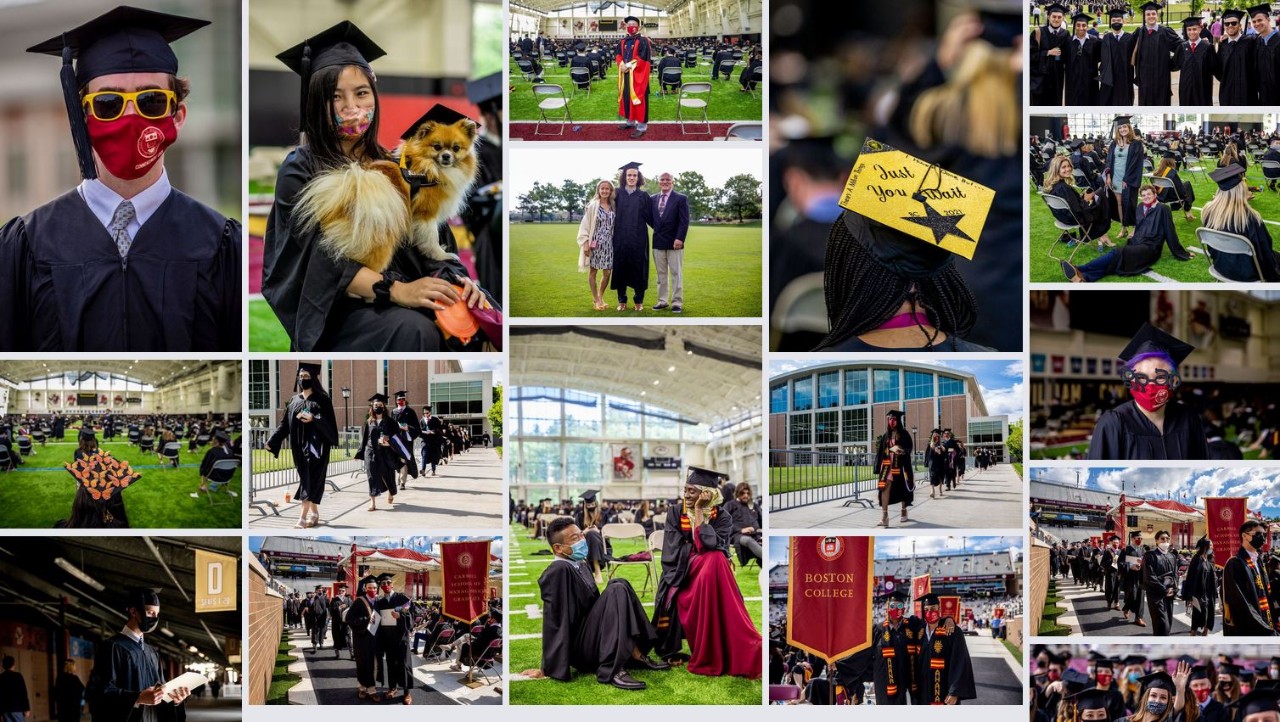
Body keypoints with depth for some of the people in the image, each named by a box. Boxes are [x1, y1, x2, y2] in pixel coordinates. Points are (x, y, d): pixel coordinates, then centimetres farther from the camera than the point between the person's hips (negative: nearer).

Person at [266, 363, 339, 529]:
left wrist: (313, 419, -26)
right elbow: (285, 423, 8)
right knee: (307, 479, 9)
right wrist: (272, 442, -1)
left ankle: (302, 518, -18)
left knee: (310, 480, -12)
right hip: (299, 445, 6)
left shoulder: (321, 399, -3)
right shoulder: (294, 400, 11)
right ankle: (314, 514, 19)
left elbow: (329, 422, -9)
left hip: (315, 445, -6)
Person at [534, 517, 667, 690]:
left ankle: (636, 654, -5)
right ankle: (611, 670, -30)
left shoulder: (580, 565, 12)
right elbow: (554, 620, -19)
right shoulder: (558, 571, -16)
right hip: (578, 649, -9)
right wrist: (548, 668, -20)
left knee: (619, 585, 6)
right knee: (616, 591, -19)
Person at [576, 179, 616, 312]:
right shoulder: (592, 206, -5)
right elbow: (585, 225, -5)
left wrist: (616, 242, 5)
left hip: (609, 244, 3)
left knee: (607, 272, 4)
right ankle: (595, 300, 13)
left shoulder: (613, 207, 6)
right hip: (595, 243, -3)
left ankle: (600, 297, 23)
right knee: (593, 271, 3)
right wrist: (586, 242, -11)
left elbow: (615, 226, 11)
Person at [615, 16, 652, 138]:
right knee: (626, 97, 13)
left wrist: (629, 65, -17)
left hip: (637, 75, -7)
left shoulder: (643, 41, -9)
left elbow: (643, 58, -15)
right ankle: (630, 121, 26)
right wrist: (622, 64, -10)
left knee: (637, 98, -7)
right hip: (625, 74, 7)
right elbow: (618, 56, 11)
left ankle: (642, 126, -4)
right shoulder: (622, 42, 12)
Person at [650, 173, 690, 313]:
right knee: (661, 274, 9)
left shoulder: (681, 199, -4)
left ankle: (677, 303, 0)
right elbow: (650, 218, 19)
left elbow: (684, 221, -9)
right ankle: (662, 300, 15)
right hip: (658, 242, 5)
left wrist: (680, 238, -17)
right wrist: (658, 229, 6)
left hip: (675, 242, -5)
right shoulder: (653, 199, 11)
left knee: (676, 274, -2)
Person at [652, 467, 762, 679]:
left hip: (712, 582, 0)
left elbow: (710, 545, -21)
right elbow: (671, 554, -7)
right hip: (681, 578, 0)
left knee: (715, 559, -34)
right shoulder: (675, 515, 3)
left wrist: (699, 511, -17)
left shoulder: (722, 519, -1)